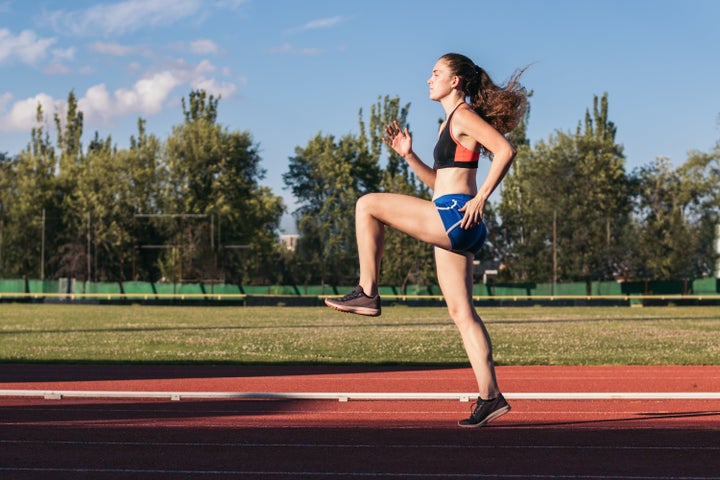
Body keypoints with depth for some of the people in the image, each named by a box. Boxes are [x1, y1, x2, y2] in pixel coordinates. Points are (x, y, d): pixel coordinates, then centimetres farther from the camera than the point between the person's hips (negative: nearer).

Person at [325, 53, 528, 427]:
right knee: (461, 312, 6)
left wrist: (481, 197, -20)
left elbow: (505, 150, -18)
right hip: (450, 226, 10)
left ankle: (367, 294, -4)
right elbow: (436, 180, 29)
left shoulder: (464, 115, -4)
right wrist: (408, 154, 17)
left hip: (453, 215, -10)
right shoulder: (451, 123, 24)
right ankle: (490, 397, 3)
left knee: (368, 206, -7)